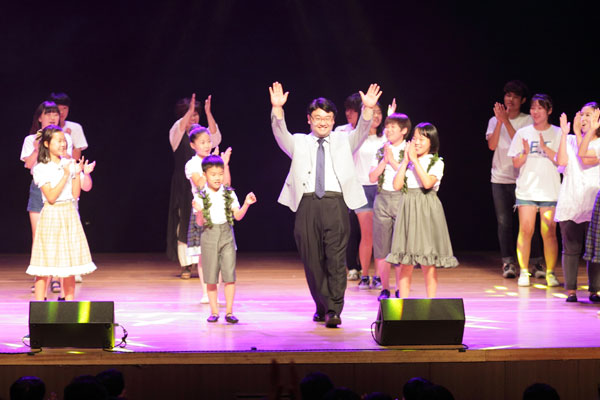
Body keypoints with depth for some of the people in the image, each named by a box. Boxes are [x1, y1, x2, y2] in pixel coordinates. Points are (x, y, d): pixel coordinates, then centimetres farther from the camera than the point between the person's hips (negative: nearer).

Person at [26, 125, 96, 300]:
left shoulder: (69, 164, 7)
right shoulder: (41, 169, -6)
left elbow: (75, 194, 5)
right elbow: (51, 197, -15)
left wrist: (78, 174, -6)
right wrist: (65, 176, -19)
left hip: (70, 215, 5)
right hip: (51, 216, -5)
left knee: (70, 264, 6)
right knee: (46, 265, -6)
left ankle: (69, 302, 13)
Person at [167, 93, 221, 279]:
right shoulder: (177, 135, 1)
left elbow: (215, 137, -13)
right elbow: (179, 129, -22)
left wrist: (208, 112, -24)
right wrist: (189, 110, -36)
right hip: (183, 185, -2)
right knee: (184, 223, -3)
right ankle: (186, 265, 0)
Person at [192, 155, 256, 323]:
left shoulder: (229, 194, 4)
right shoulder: (201, 197, -3)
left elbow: (238, 216, 3)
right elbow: (200, 223, -6)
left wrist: (246, 204, -12)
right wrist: (199, 211, -26)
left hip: (227, 234, 1)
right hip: (209, 235, -1)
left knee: (230, 275, -4)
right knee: (211, 277, 3)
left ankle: (229, 311, 2)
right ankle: (214, 311, 13)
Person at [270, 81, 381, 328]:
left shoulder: (343, 141, 17)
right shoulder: (299, 143, 16)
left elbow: (361, 132, 1)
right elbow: (280, 134, 0)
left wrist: (368, 109, -15)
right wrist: (277, 108, -15)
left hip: (335, 203, -1)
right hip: (307, 203, 1)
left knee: (336, 258, -9)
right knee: (312, 259, 4)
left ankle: (334, 310, -11)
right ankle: (321, 307, 17)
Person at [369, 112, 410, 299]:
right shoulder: (380, 151, 11)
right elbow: (372, 177, 4)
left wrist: (393, 160, -12)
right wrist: (384, 160, -7)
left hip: (402, 198, -3)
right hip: (382, 198, 4)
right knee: (381, 245, 3)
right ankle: (384, 289, 12)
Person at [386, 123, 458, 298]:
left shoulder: (436, 163, 0)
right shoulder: (407, 162, 10)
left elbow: (428, 182, -18)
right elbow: (397, 185, -3)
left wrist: (415, 160, -14)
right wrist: (406, 161, -4)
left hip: (427, 211, -3)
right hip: (408, 209, 3)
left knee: (428, 263, 0)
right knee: (405, 263, 1)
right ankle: (403, 301, 5)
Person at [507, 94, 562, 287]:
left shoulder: (557, 134, 5)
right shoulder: (523, 133, 9)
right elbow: (516, 163, 7)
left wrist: (545, 148, -16)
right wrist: (525, 153, -13)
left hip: (550, 191, -1)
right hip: (526, 189, 1)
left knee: (549, 233, -4)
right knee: (525, 230, -5)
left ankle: (550, 273, 5)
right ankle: (523, 272, 3)